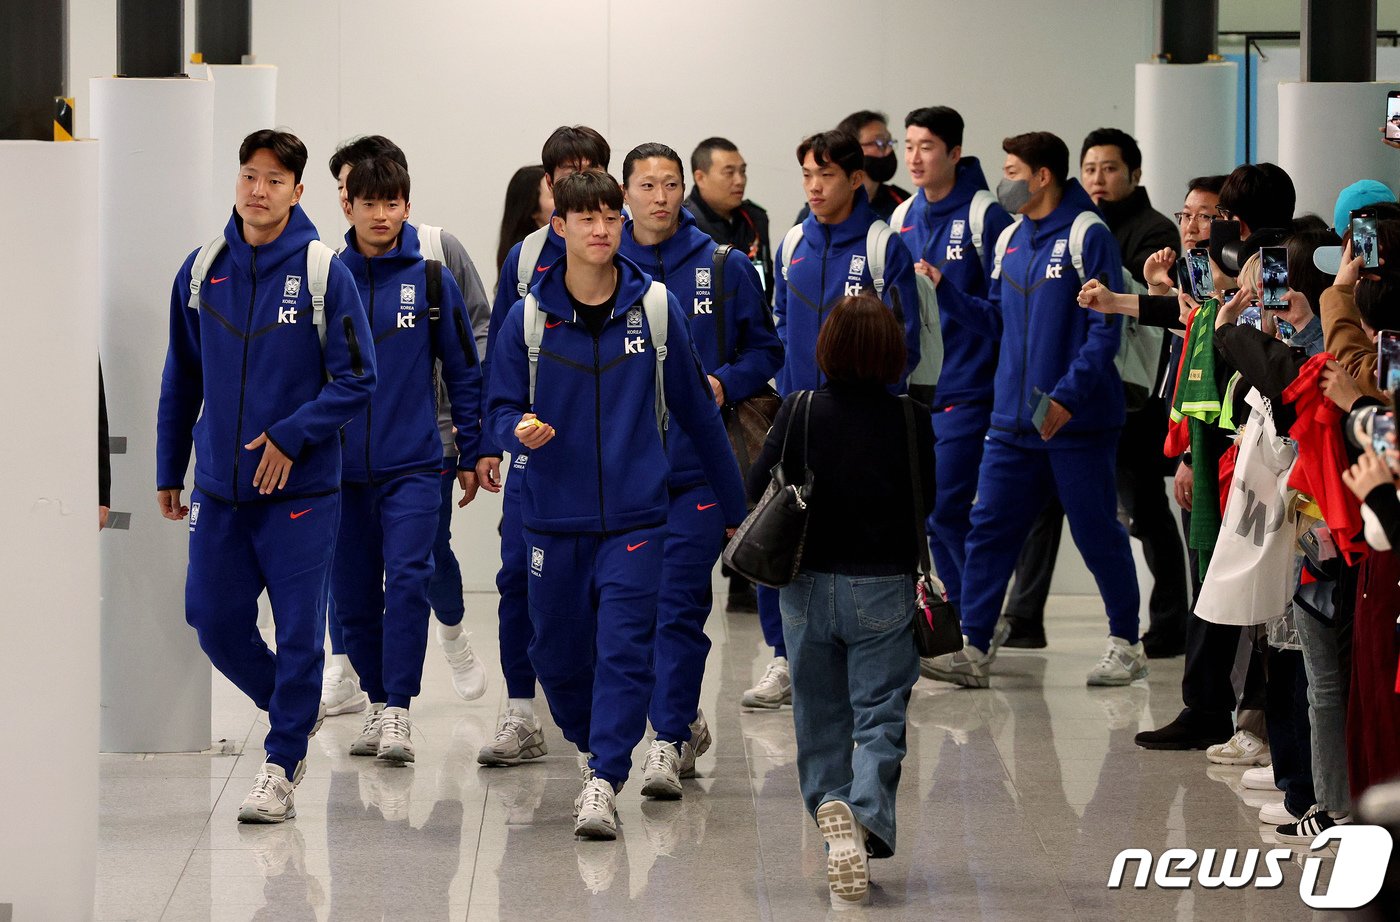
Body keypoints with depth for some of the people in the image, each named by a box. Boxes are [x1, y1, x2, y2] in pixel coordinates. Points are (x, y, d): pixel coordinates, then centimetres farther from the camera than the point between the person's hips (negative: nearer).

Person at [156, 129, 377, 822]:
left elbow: (356, 380, -8)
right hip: (219, 487, 4)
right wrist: (168, 472, 14)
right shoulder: (201, 271, 3)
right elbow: (181, 380, 12)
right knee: (213, 619, 6)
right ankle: (294, 710, 30)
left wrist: (291, 435, -17)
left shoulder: (325, 274, -8)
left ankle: (282, 765, 12)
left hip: (301, 488, -4)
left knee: (298, 629, 0)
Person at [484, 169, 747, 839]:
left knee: (626, 648, -12)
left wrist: (735, 507, 11)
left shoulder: (655, 308, -1)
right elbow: (500, 407, 6)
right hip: (555, 514, 1)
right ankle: (591, 743, 37)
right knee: (557, 654, 10)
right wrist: (520, 428, -19)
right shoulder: (529, 317, -1)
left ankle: (603, 782, -11)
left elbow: (695, 410, 6)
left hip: (635, 514, -1)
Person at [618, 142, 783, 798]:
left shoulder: (724, 267, 4)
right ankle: (687, 720, 28)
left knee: (680, 602, -9)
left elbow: (765, 350, 9)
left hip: (699, 463, -2)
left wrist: (725, 383, -9)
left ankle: (669, 738, -6)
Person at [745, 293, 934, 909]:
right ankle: (864, 818, -21)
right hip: (884, 589, -1)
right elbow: (931, 504, -4)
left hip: (810, 586, 1)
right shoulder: (910, 419, -8)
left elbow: (756, 490, -5)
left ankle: (829, 804, 1)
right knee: (881, 717, 0)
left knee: (819, 717, 18)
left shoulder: (801, 411, -7)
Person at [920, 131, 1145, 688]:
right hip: (1013, 419, 7)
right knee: (990, 528, 2)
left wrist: (1068, 396, -21)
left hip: (1077, 420, -7)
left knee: (1096, 533, 3)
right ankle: (975, 648, 5)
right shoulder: (1010, 240, 12)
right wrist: (944, 291, 4)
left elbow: (1105, 330, -14)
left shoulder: (1087, 237, -10)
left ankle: (1125, 643, 18)